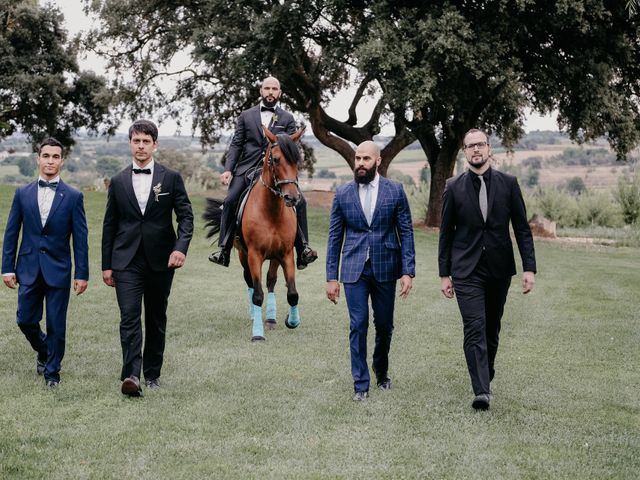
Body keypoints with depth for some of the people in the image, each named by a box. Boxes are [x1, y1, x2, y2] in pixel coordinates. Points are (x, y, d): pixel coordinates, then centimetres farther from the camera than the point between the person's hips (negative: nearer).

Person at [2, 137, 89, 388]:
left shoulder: (73, 196, -1)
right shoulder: (23, 193, 4)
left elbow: (80, 238, -1)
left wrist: (82, 274, -5)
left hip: (58, 270, -2)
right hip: (29, 268, 2)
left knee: (56, 325, 1)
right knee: (25, 320, 5)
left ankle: (52, 372, 16)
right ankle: (44, 351, 34)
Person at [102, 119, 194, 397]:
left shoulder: (171, 178, 2)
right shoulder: (118, 182, 7)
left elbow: (186, 216, -1)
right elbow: (109, 225, 10)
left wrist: (181, 247, -19)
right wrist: (107, 265, 7)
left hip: (160, 260, 0)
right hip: (127, 261, 0)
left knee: (157, 319, 9)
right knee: (129, 318, -13)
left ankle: (152, 374, 20)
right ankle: (131, 375, -21)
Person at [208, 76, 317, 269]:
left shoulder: (287, 119, 11)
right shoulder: (246, 116, 12)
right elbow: (236, 145, 8)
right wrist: (228, 169, -6)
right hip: (247, 170, 0)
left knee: (299, 202, -18)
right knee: (230, 202, -19)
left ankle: (303, 249, -13)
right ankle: (223, 250, -12)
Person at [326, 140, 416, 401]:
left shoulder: (395, 191, 0)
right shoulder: (343, 193, 2)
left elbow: (406, 232, 1)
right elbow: (335, 236, 5)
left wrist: (408, 271, -7)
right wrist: (332, 277, 1)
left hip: (385, 268, 0)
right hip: (354, 270, 0)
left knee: (384, 325, 11)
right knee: (358, 325, -4)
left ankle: (381, 371, 36)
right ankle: (360, 384, 4)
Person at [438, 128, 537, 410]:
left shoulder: (508, 184, 2)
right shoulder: (454, 188, 1)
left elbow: (522, 228, 3)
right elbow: (446, 233, 5)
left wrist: (529, 268, -4)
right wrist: (444, 273, 3)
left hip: (499, 269, 2)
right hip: (467, 271, -2)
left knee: (492, 328, 12)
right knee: (475, 328, -13)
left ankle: (486, 375, 29)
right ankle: (481, 390, -18)